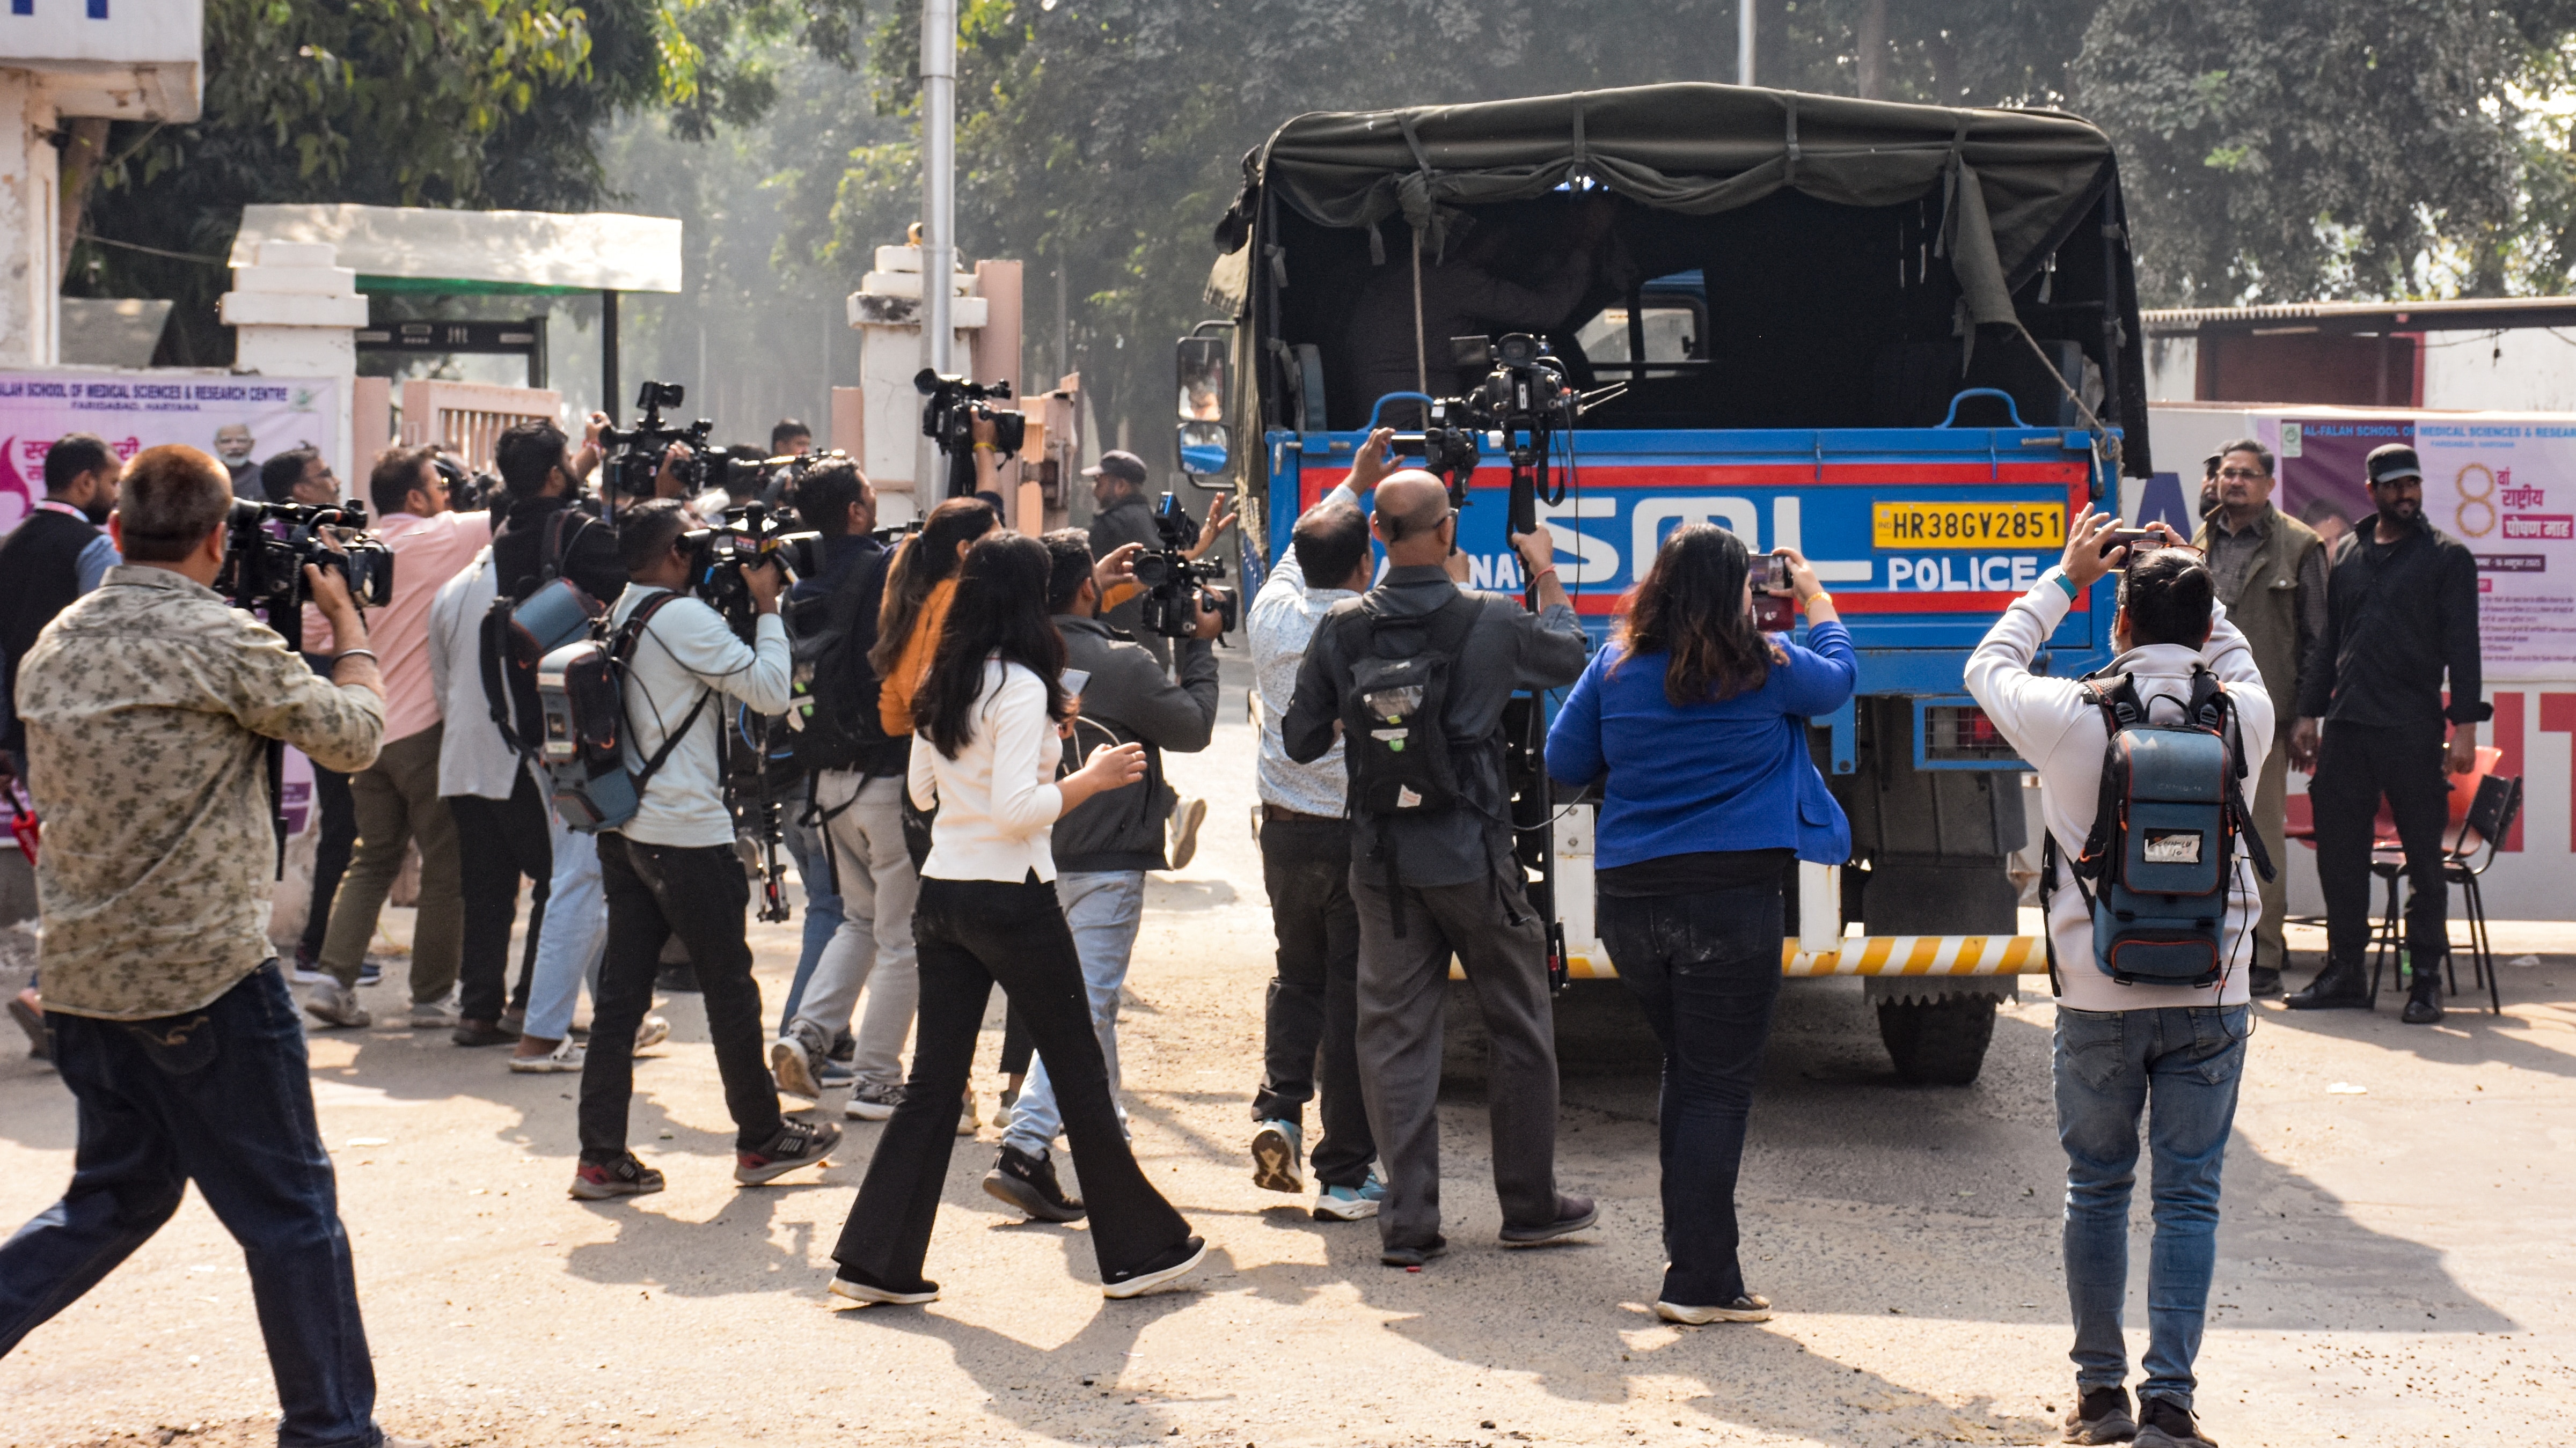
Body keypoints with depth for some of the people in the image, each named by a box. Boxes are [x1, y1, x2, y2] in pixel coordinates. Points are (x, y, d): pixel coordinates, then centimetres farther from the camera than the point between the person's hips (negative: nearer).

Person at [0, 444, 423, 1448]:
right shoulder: (221, 641, -14)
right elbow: (353, 734, -5)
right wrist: (347, 626, 14)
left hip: (83, 976, 7)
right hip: (206, 972, -7)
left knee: (116, 1195, 20)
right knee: (288, 1208, 4)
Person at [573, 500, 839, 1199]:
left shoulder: (618, 618, 11)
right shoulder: (685, 618, -15)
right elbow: (771, 692, -15)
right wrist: (765, 608, -5)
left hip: (624, 824, 8)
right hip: (686, 833, -8)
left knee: (621, 990, 5)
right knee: (730, 988, 6)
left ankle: (602, 1157, 2)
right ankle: (762, 1140, 18)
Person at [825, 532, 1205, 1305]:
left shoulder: (944, 683, 9)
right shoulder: (1021, 687, -15)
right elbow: (1016, 808, -22)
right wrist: (1092, 777, -10)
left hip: (941, 894, 7)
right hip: (1012, 900, -7)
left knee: (934, 1082, 8)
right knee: (1078, 1070, 5)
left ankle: (876, 1261, 5)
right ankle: (1136, 1249, 14)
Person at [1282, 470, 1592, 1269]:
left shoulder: (1343, 629, -4)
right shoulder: (1493, 621, -9)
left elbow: (1302, 742, 4)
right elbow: (1569, 657, 12)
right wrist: (1547, 575, 26)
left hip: (1381, 862, 2)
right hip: (1474, 857, -2)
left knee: (1395, 1036, 7)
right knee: (1520, 1030, 14)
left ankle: (1408, 1222, 4)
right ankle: (1529, 1205, 22)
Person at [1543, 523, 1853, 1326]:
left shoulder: (1617, 669, 2)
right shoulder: (1765, 671, -6)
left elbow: (1565, 764, 11)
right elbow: (1839, 675, 16)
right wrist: (1814, 594, 31)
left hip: (1628, 899, 4)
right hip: (1730, 896, -4)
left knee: (1687, 1073, 19)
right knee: (1717, 1086, 0)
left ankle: (1697, 1262, 24)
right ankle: (1698, 1282, -1)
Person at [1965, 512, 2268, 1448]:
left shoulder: (2071, 716, -10)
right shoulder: (2242, 716, -5)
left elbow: (1988, 667, 12)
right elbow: (2238, 665, 22)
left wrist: (2066, 577, 19)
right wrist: (2192, 586, 20)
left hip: (2100, 998, 0)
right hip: (2212, 997, 1)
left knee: (2096, 1189, 13)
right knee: (2189, 1197, 4)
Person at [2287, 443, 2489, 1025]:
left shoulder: (2446, 557, 2)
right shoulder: (2347, 553, 15)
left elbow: (2462, 646, -3)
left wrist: (2464, 726, -10)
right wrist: (2309, 713, 14)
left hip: (2412, 730, -4)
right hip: (2346, 725, 4)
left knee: (2424, 855, -1)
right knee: (2339, 850, 5)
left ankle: (2426, 980, 5)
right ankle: (2345, 971, 14)